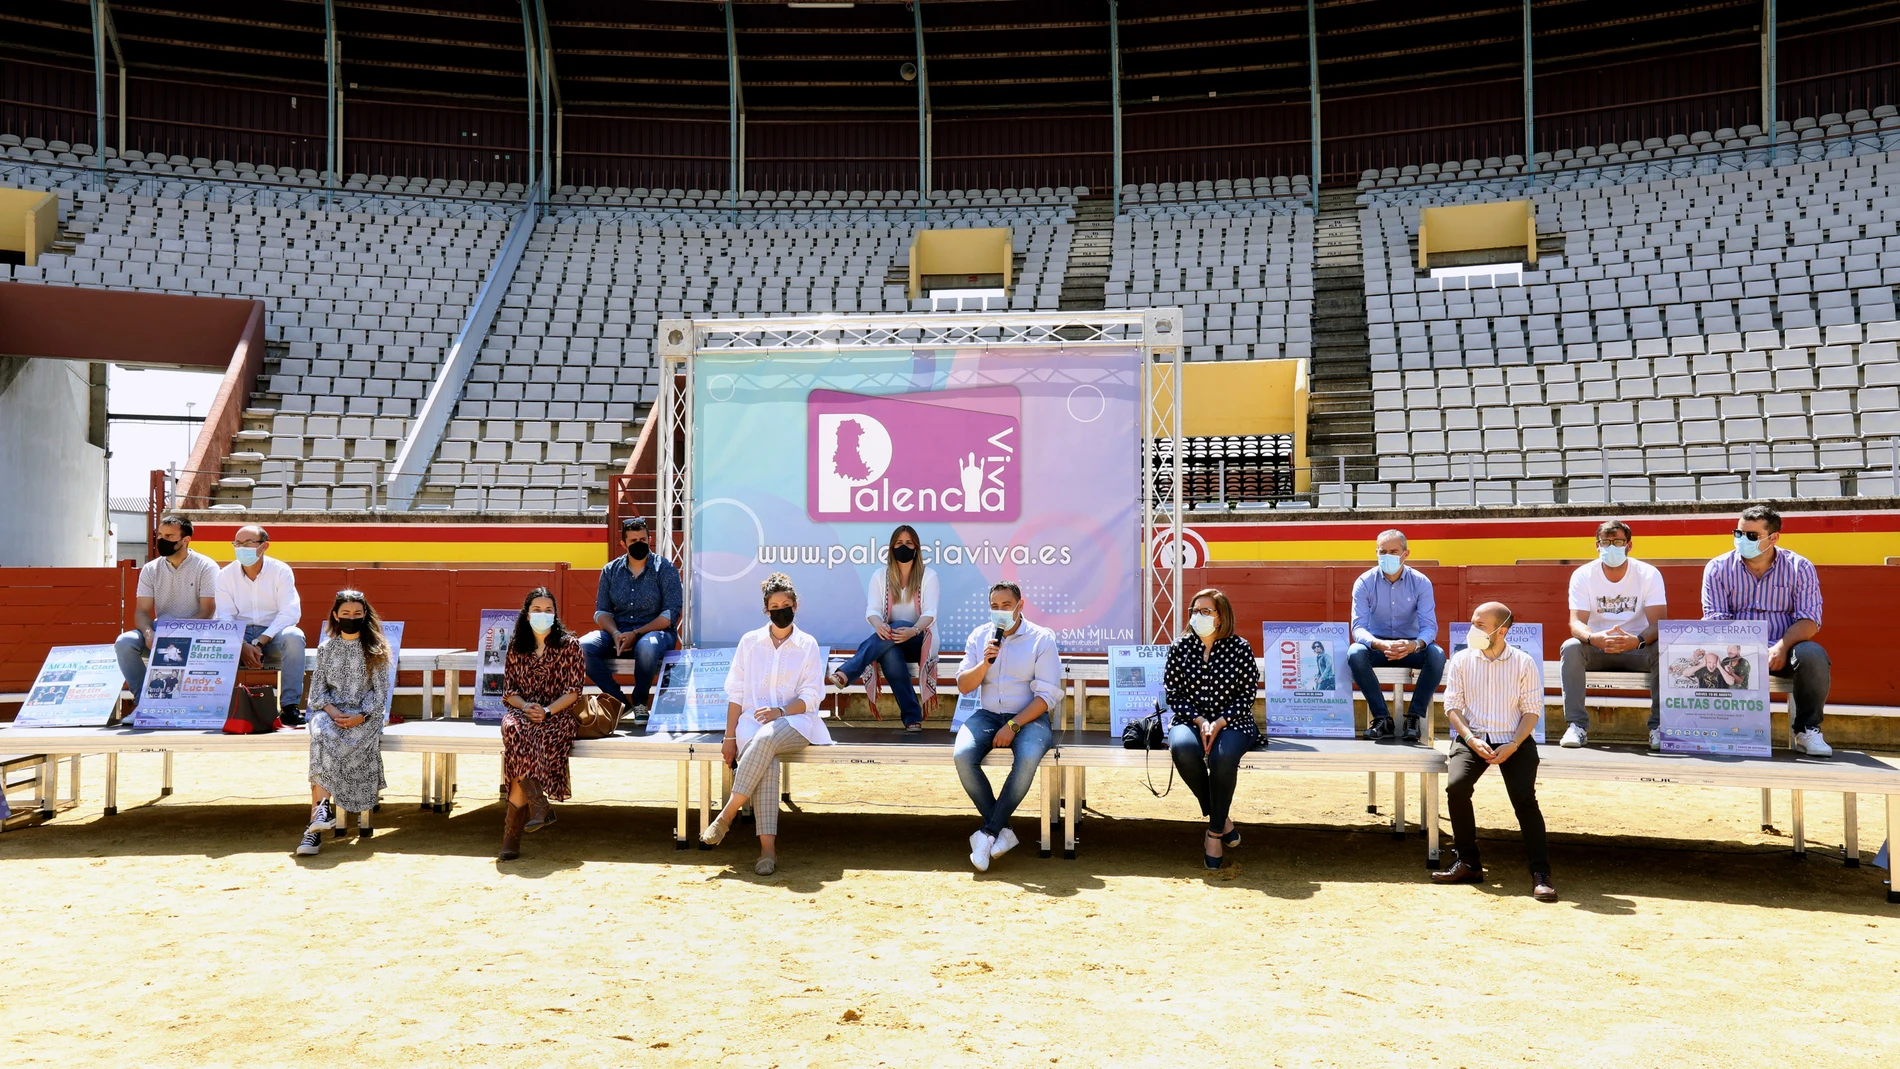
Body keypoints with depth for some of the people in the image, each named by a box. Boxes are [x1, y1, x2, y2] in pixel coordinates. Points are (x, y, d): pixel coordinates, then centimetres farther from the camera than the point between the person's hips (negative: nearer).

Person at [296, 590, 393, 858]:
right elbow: (317, 690, 9)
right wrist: (333, 712, -11)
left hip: (366, 714, -1)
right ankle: (320, 813, -40)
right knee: (321, 735, -33)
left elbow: (380, 692, 2)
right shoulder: (326, 649, 13)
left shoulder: (376, 650, 7)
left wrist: (360, 716, -14)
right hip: (332, 711, 2)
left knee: (358, 740, -35)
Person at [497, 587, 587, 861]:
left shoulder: (569, 645, 5)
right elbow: (509, 690, 12)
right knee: (514, 728, -36)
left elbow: (574, 690, -1)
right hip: (522, 711, 3)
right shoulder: (516, 647, 14)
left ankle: (513, 828, -28)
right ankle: (539, 806, -35)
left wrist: (547, 710, -15)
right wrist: (525, 707, -10)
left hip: (558, 714, -2)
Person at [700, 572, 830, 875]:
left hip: (795, 723, -1)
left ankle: (726, 816, -31)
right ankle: (767, 848, -39)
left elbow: (811, 697, 1)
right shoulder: (750, 641, 11)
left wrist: (780, 711, -17)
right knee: (767, 760, -34)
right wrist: (730, 737, -1)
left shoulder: (808, 645, 7)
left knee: (765, 739, -37)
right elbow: (735, 693, 9)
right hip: (753, 721, 1)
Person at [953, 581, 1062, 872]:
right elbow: (963, 686, 6)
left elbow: (1046, 695, -7)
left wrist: (1013, 726, -17)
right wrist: (985, 663, -13)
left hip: (1028, 717, -3)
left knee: (1028, 758, -36)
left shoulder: (1042, 638, -2)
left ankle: (988, 832, -21)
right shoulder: (979, 636, 9)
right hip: (987, 714, 3)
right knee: (962, 756, -28)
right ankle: (1002, 831, -14)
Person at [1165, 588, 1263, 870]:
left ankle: (1215, 831, -14)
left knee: (1223, 755, -35)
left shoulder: (1240, 648, 1)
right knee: (1182, 748, -34)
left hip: (1231, 723, -1)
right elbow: (1173, 695, 4)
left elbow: (1247, 695, -1)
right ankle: (1221, 819, -12)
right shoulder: (1180, 647, 5)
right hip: (1191, 721, 2)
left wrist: (1219, 723, -14)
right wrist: (1199, 721, -12)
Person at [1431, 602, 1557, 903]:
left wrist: (1513, 745, -14)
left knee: (1524, 797, -22)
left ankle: (1541, 873, -12)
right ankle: (1468, 863, -7)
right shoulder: (1462, 660, 4)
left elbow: (1532, 709, 0)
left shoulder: (1523, 662, 0)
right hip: (1472, 737, 1)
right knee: (1456, 787, -23)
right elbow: (1452, 705, 3)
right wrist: (1471, 740, -12)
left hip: (1513, 740, -1)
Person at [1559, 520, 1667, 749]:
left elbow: (1659, 622, -19)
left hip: (1637, 647, 0)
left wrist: (1637, 641, -42)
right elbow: (1576, 622, -17)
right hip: (1597, 649, 0)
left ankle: (1659, 725, -20)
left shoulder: (1649, 574, -9)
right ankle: (1576, 725, -27)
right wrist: (1594, 638, -41)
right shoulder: (1582, 575, -8)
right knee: (1570, 647, -30)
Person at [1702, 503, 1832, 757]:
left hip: (1782, 651, 0)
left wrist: (1782, 646, -26)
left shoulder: (1800, 568, 2)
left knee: (1812, 655, -32)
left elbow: (1809, 620, -7)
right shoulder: (1718, 568, 2)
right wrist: (1734, 647, -26)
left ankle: (1807, 731, -11)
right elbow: (1716, 619, -5)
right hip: (1738, 651, 0)